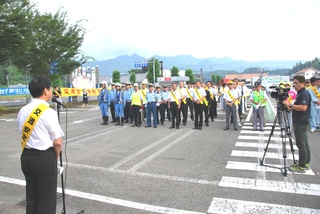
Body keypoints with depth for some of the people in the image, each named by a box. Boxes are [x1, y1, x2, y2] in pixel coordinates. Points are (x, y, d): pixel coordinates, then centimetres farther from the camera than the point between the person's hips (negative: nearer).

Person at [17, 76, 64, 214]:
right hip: (44, 157, -7)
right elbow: (57, 142, -15)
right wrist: (55, 157, 2)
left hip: (26, 156, 7)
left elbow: (24, 134, 8)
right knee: (46, 198, 8)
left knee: (31, 195, 20)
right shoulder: (48, 112, -17)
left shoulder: (23, 111, 4)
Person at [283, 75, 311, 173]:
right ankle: (306, 163, 23)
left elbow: (303, 107, -26)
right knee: (304, 144, 15)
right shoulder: (300, 93, 16)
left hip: (301, 123, -11)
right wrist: (291, 107, 11)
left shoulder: (305, 94, -15)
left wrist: (290, 105, -23)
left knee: (301, 144, -6)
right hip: (299, 122, 11)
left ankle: (301, 166, -1)